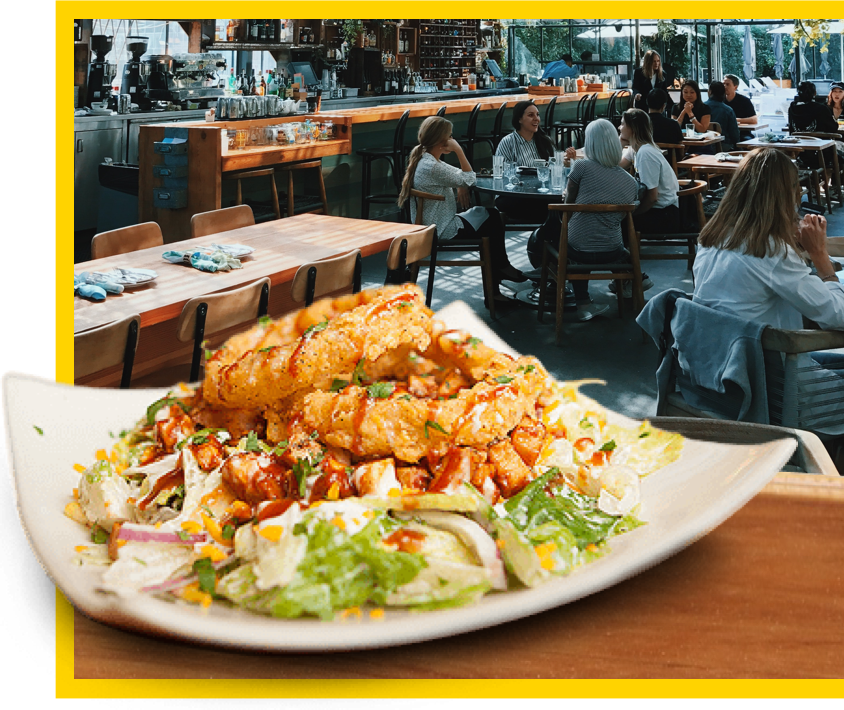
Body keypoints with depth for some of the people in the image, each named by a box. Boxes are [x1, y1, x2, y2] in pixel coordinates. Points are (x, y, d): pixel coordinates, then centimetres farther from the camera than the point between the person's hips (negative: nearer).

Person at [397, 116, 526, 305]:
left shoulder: (423, 160, 6)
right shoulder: (432, 167, -26)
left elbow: (458, 176, 15)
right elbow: (470, 179, -18)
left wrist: (461, 185, -5)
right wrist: (459, 150, -17)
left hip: (430, 227, 10)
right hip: (442, 231, -10)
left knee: (490, 214, 16)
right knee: (492, 217, 8)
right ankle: (501, 266, 30)